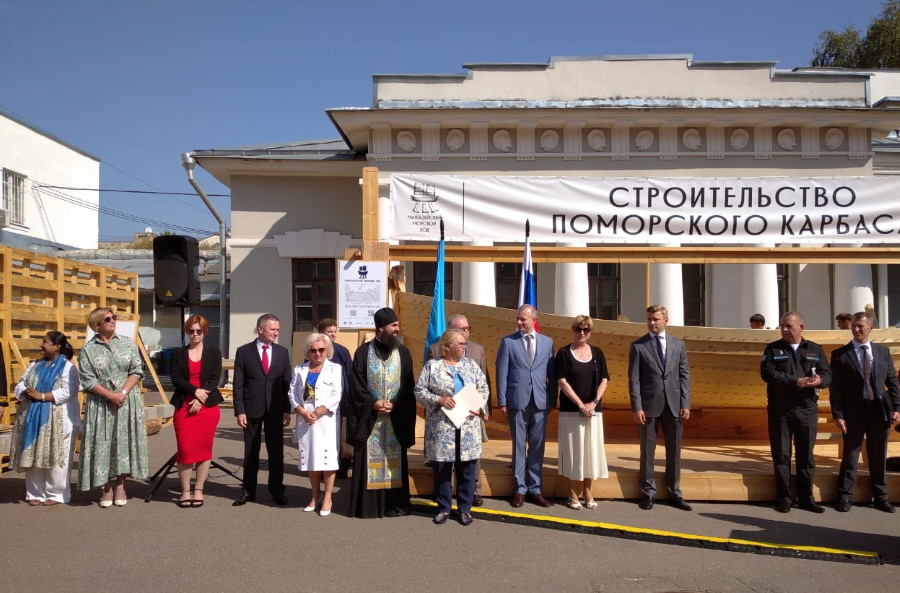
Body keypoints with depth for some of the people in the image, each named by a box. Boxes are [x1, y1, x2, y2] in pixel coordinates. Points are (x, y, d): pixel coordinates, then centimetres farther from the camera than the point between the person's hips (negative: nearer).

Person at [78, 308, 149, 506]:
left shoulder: (128, 343, 6)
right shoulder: (87, 350, 1)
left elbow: (137, 371, 0)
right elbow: (88, 380, -6)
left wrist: (123, 393, -12)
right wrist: (110, 395, -15)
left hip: (128, 401, 1)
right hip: (100, 404, -1)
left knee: (125, 442, 2)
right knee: (103, 443, 1)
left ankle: (120, 486, 11)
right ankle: (106, 488, 11)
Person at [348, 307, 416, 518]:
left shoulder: (403, 353, 5)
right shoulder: (363, 352, 0)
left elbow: (408, 387, 3)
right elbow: (357, 386, -1)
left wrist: (394, 404, -11)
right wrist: (373, 403, -13)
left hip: (396, 417, 2)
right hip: (369, 417, -1)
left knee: (394, 460, 5)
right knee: (369, 460, 1)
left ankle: (394, 504, 12)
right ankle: (367, 505, 9)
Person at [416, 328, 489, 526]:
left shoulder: (471, 365, 10)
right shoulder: (431, 366, 1)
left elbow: (483, 388, 11)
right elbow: (419, 391, -1)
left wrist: (479, 406, -6)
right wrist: (439, 400, -15)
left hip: (468, 427, 2)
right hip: (441, 427, -2)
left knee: (467, 469, 4)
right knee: (441, 468, 5)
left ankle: (465, 508, 17)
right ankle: (444, 508, 19)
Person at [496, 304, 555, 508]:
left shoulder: (547, 342, 8)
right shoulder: (508, 342, 1)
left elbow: (552, 374, 8)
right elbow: (502, 373, -1)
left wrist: (552, 400, 4)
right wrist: (502, 401, -5)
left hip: (540, 401, 2)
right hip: (517, 401, -2)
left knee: (537, 447, 7)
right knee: (519, 446, 4)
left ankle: (535, 489, 17)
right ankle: (520, 490, 13)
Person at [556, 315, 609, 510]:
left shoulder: (597, 353, 8)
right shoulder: (564, 353, -2)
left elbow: (604, 381, 5)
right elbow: (562, 382, -8)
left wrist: (594, 402, -10)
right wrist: (580, 404, -13)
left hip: (593, 410, 3)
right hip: (571, 411, -3)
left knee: (591, 450, 5)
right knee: (573, 450, 0)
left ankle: (587, 491, 15)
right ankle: (573, 494, 8)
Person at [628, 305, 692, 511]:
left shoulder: (678, 344, 9)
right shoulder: (638, 346, 0)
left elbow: (685, 376, 7)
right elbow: (634, 379, -3)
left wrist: (686, 403, -1)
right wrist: (637, 407, -10)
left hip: (674, 405, 3)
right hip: (649, 405, -2)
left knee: (674, 451, 8)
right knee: (647, 451, 4)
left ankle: (674, 493, 19)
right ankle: (648, 493, 14)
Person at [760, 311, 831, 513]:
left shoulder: (815, 350, 9)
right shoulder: (773, 349, 4)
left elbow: (828, 375, 3)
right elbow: (767, 373, -10)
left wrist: (819, 380, -21)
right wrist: (796, 381, -19)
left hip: (807, 408, 1)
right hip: (780, 408, -1)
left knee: (806, 454, 7)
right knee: (781, 454, 3)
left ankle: (806, 497, 16)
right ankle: (783, 497, 11)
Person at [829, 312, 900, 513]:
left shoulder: (883, 351, 8)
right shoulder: (840, 354, -3)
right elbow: (835, 388, -4)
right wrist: (838, 414, -10)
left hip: (879, 410, 3)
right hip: (854, 411, -3)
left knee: (878, 457, 11)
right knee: (850, 456, 3)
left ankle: (880, 497, 23)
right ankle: (845, 497, 12)